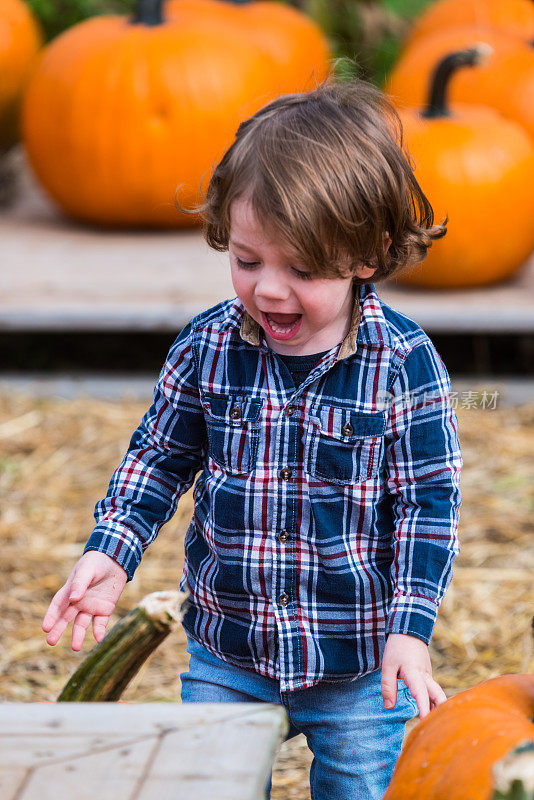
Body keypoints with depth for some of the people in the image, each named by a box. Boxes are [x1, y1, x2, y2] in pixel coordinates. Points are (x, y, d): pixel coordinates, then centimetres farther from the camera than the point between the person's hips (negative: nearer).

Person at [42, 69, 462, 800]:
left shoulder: (404, 362, -15)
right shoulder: (205, 348, -8)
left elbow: (428, 500, -9)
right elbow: (160, 456, 6)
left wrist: (410, 627, -16)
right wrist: (110, 552, -6)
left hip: (362, 665, -2)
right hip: (227, 660, 2)